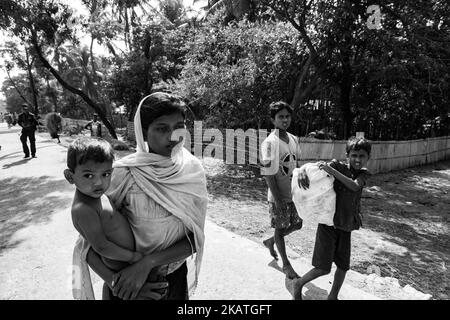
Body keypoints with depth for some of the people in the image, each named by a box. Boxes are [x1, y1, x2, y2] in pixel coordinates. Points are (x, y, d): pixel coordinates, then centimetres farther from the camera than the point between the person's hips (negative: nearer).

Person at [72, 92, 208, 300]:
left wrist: (148, 263, -25)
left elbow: (195, 238, -15)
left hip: (176, 278, 2)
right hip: (127, 283, -2)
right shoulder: (124, 174, -21)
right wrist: (113, 280, -27)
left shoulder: (193, 171, -14)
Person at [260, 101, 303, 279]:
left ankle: (270, 242, 40)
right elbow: (268, 174, -19)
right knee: (280, 228, 8)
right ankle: (286, 265, 28)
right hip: (278, 196, -7)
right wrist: (278, 199, -19)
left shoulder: (293, 139, 5)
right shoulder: (270, 143, -18)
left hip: (293, 192, 7)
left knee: (297, 224, 17)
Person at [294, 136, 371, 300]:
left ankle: (333, 296, 36)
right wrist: (303, 171, -40)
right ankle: (299, 284, 23)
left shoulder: (363, 174, 2)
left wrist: (332, 171, -30)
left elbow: (355, 186, -18)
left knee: (343, 266, 12)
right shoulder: (337, 165, -8)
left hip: (345, 226, 4)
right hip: (328, 222, -4)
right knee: (323, 268, -3)